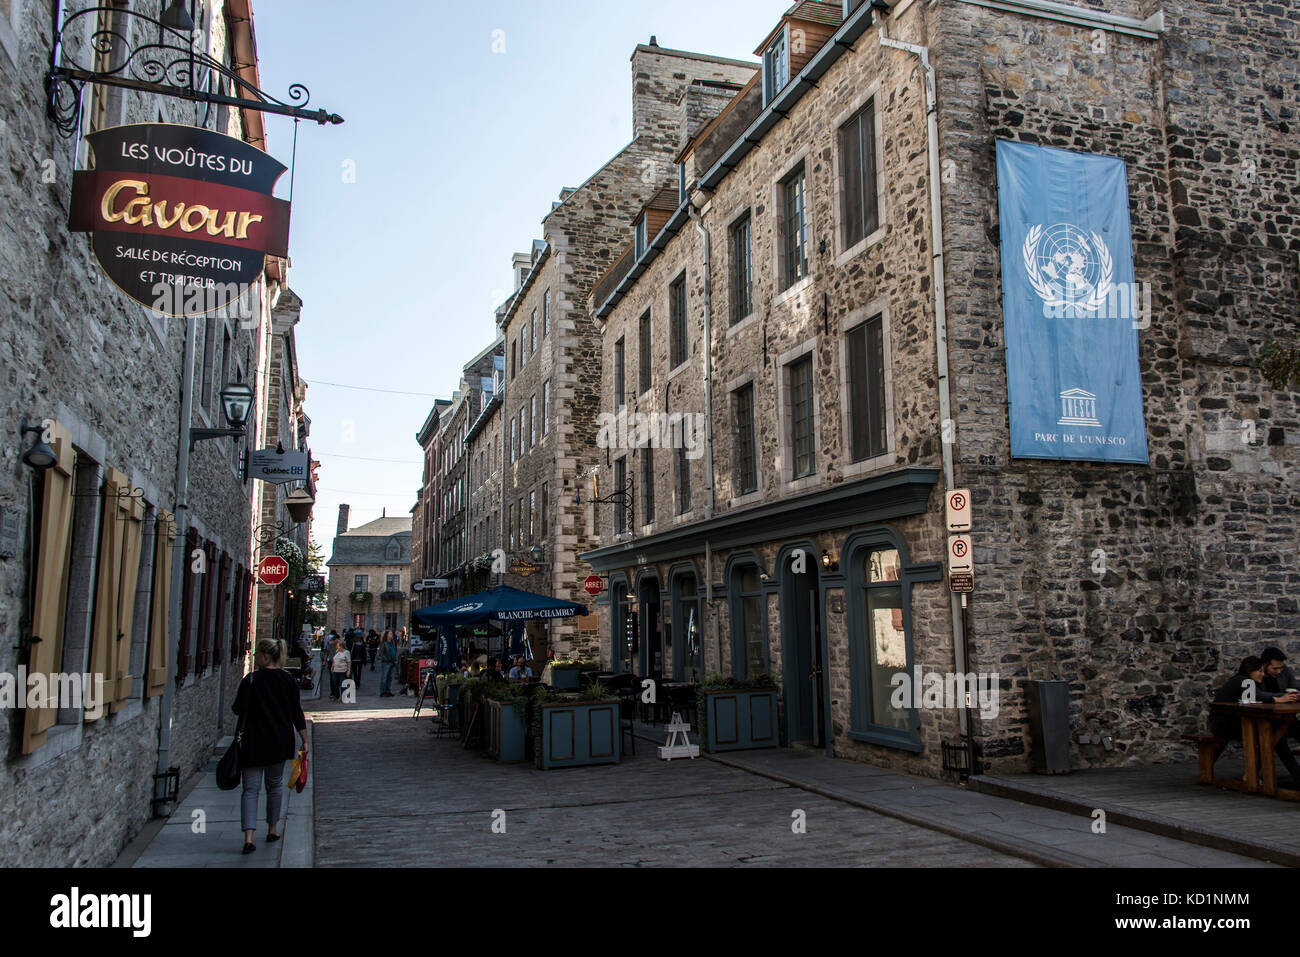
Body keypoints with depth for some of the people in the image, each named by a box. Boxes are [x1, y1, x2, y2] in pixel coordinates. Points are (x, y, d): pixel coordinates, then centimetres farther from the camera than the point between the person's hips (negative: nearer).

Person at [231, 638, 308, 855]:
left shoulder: (251, 680, -10)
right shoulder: (288, 681, 0)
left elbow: (239, 710, -11)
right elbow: (297, 713, 0)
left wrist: (236, 699, 11)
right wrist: (304, 739, 5)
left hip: (254, 743, -3)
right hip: (280, 743, 3)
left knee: (251, 788, 1)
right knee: (275, 784, 18)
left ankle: (249, 837, -10)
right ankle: (272, 830, 26)